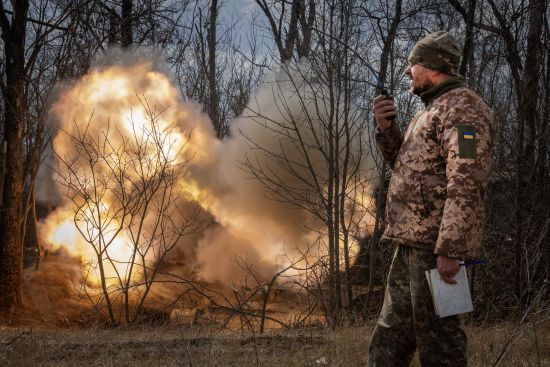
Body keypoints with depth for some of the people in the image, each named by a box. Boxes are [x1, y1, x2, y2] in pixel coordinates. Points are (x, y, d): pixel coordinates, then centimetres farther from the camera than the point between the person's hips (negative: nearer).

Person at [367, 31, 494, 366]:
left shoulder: (463, 108, -12)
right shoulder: (434, 109, 20)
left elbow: (465, 184, -21)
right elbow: (407, 166, 27)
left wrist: (450, 249, -27)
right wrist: (387, 128, 10)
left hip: (435, 244, -10)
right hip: (412, 241, 10)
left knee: (438, 339, -4)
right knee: (391, 338, 16)